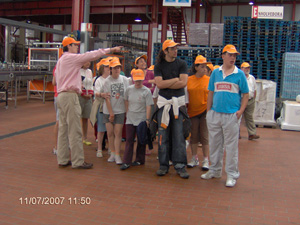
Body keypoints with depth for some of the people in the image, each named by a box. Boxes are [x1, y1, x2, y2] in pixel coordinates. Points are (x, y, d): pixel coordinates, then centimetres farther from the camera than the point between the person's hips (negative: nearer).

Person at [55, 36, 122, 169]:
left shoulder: (60, 61, 20)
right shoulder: (71, 57, -8)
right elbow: (90, 55, -11)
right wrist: (110, 50, -6)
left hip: (61, 95, 10)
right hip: (70, 96, -10)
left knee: (63, 129, 11)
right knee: (74, 130, -7)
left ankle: (62, 160, 16)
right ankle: (77, 162, -2)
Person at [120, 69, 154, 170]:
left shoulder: (146, 91, -8)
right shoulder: (129, 89, 4)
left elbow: (148, 106, -10)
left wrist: (147, 119, -14)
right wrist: (127, 112, 14)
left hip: (141, 119, -3)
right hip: (130, 119, 3)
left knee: (141, 141, 7)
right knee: (129, 140, 1)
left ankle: (139, 160, 20)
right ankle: (126, 162, 1)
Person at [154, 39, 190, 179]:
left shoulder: (181, 64, 4)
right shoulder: (159, 65, 6)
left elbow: (183, 83, -8)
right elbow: (159, 84, -8)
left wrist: (166, 84, -7)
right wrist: (175, 79, -7)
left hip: (178, 101, -1)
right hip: (163, 102, 1)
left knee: (178, 135, -2)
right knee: (163, 134, 1)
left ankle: (180, 165, 5)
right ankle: (163, 165, 11)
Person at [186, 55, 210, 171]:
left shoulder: (209, 80, 0)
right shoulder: (188, 80, 2)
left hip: (205, 111, -1)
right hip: (192, 111, 2)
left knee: (204, 136, 2)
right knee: (194, 136, 10)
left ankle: (206, 160, 12)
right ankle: (194, 158, 22)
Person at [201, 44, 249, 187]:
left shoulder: (239, 74, 2)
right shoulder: (215, 72, 10)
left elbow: (246, 94, 3)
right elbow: (211, 93, 12)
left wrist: (241, 111, -8)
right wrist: (208, 111, 7)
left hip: (231, 115, -3)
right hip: (215, 114, 3)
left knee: (231, 146, 1)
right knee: (214, 143, 13)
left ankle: (232, 175, 13)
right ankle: (215, 170, 28)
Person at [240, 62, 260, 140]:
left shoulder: (252, 78, 14)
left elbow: (254, 90, 20)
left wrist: (253, 99, 13)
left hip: (250, 101, 5)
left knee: (249, 117, 6)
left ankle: (252, 134, 5)